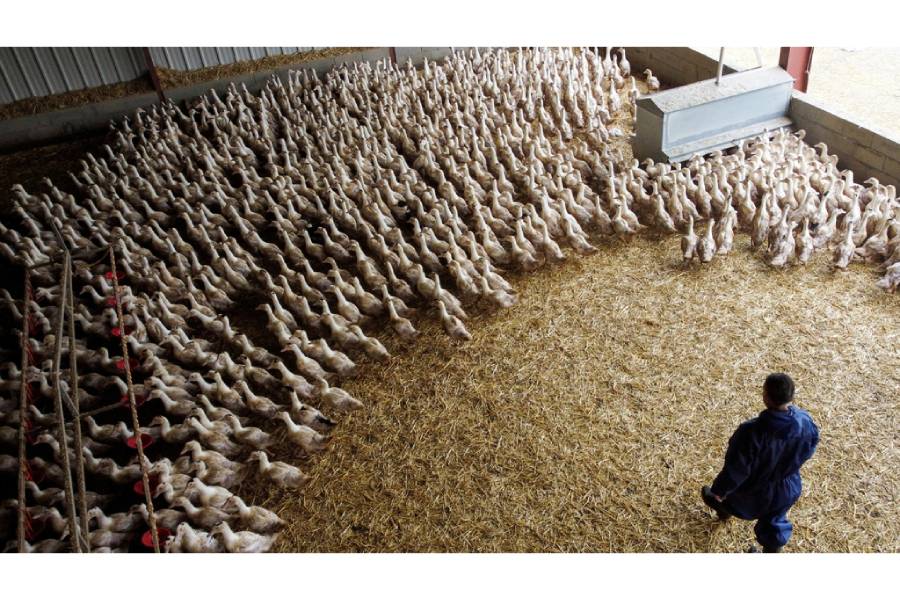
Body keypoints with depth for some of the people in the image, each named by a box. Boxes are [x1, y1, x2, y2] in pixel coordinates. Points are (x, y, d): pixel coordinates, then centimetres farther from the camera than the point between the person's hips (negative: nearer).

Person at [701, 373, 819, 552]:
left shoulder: (752, 432, -42)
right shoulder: (806, 422, -25)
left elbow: (736, 470, -29)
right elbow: (808, 451, -2)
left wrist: (719, 490, -10)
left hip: (754, 492, -3)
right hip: (787, 490, 3)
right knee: (774, 524, 30)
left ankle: (724, 508, 67)